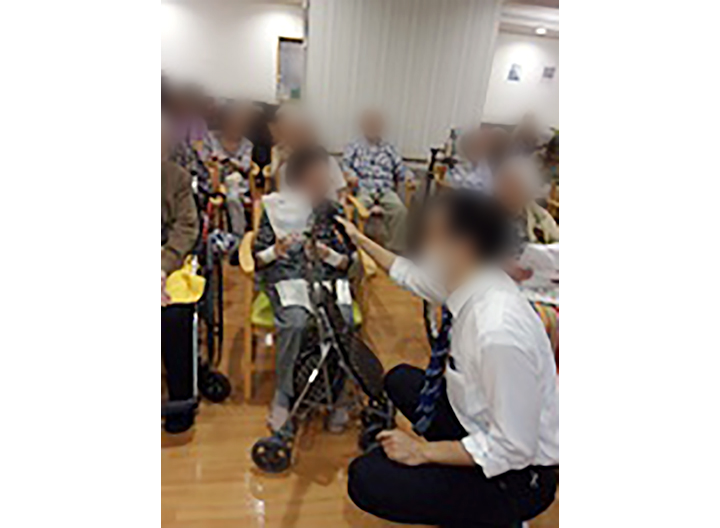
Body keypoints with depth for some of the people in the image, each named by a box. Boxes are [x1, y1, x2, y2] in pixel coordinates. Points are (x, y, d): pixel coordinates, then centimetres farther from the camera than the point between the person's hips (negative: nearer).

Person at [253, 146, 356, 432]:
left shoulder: (333, 211, 8)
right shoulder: (275, 207, 4)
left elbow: (348, 261, 8)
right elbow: (258, 258, 6)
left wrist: (328, 254, -13)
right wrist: (276, 251, -15)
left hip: (329, 278, 2)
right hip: (287, 279, -1)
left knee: (342, 320, -29)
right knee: (295, 322, -32)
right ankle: (283, 396, -9)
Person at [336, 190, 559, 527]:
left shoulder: (499, 335, -37)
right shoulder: (467, 279, -11)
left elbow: (513, 448, -28)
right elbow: (410, 276, 9)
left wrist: (424, 451, -19)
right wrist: (359, 240, 19)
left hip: (517, 474, -8)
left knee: (365, 480, -19)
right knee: (399, 379, 19)